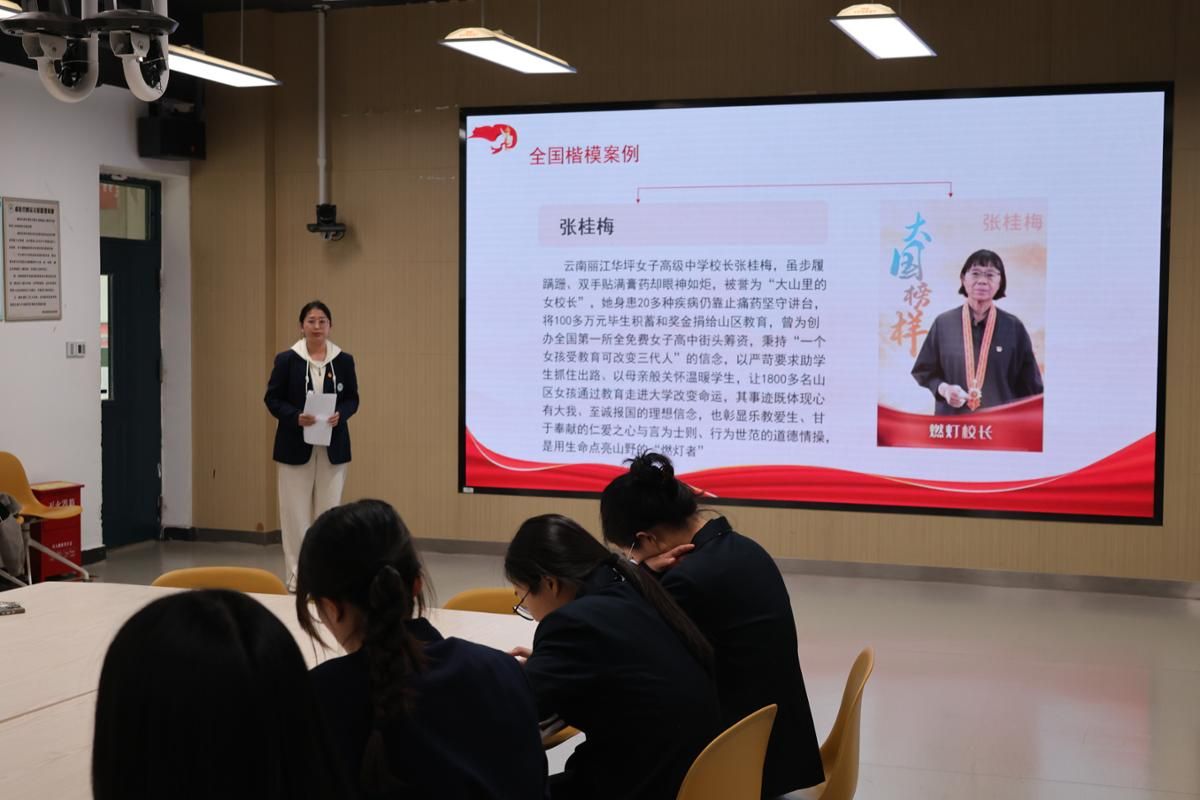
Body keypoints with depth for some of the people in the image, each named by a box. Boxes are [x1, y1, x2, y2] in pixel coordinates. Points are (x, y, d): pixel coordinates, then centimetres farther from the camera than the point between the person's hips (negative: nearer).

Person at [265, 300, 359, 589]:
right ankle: (296, 575, 7)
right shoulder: (287, 359, -2)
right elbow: (272, 398, 0)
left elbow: (352, 398, 7)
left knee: (328, 510, 5)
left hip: (333, 446, 2)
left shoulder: (344, 360, 3)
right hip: (295, 446, -1)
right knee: (295, 511, 0)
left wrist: (340, 414, -14)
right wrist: (296, 417, -17)